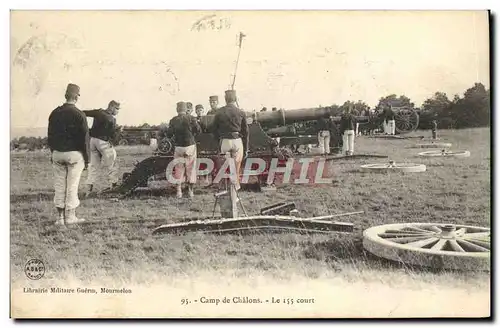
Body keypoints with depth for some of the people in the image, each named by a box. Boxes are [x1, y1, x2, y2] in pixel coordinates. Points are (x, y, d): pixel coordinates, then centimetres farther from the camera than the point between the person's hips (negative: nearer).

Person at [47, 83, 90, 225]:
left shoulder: (55, 113, 4)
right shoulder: (78, 115, -11)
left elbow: (50, 136, 10)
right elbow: (85, 138, -9)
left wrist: (53, 152, 17)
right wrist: (87, 158, -2)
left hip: (57, 153, 4)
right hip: (74, 154, -4)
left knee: (59, 186, 9)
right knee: (72, 186, 2)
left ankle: (60, 217, 11)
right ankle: (70, 216, 7)